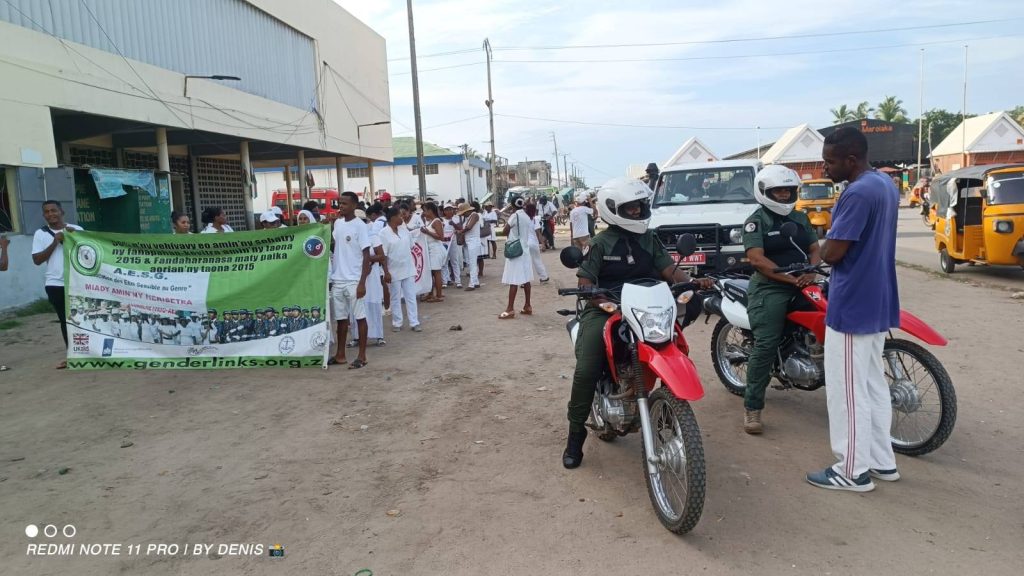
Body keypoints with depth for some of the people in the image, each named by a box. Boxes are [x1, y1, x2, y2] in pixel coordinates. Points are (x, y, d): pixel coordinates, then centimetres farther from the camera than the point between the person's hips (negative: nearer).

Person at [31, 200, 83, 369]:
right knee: (65, 320, 5)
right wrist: (55, 243, -11)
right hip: (56, 284, 0)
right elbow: (37, 260, -3)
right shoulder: (41, 234, 3)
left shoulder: (77, 229, 3)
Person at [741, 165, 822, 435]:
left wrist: (810, 273, -9)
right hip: (770, 288, -6)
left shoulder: (800, 218, 18)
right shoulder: (756, 221, -2)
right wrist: (790, 278, -21)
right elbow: (756, 259, -14)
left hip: (802, 285, 7)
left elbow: (815, 249, 14)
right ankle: (752, 408, -13)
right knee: (765, 347, -17)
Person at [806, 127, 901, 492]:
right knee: (872, 384, 18)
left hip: (852, 306, -10)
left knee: (847, 389, 0)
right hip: (877, 302, 10)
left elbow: (832, 253, -22)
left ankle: (853, 470, 9)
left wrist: (825, 246, -2)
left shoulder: (858, 193, -21)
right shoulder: (886, 185, 11)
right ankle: (882, 460, 27)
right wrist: (835, 244, 11)